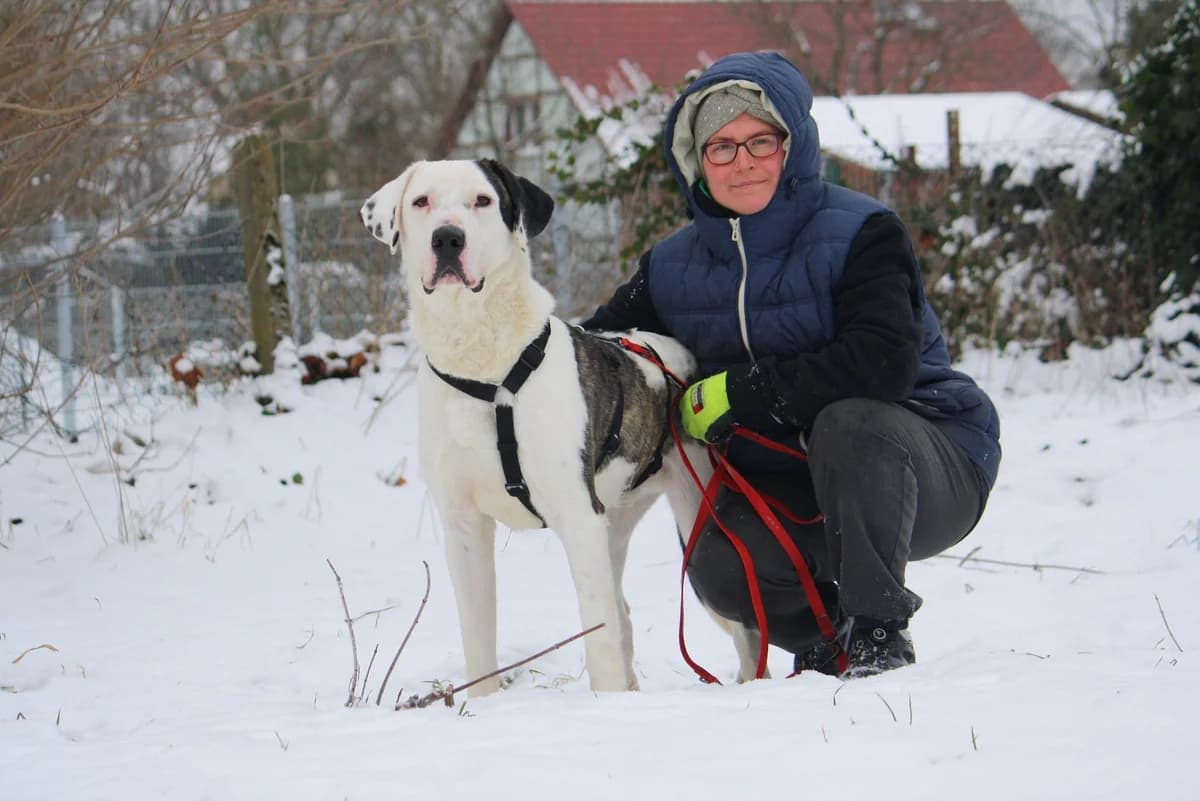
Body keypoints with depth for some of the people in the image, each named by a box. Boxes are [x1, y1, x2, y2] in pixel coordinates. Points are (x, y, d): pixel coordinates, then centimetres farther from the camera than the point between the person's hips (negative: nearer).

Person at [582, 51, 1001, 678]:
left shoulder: (860, 233, -16)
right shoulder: (673, 267, 3)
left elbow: (883, 363, -30)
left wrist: (736, 393, -25)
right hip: (789, 490, 5)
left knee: (848, 420, -37)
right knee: (718, 567, -25)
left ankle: (877, 632, -21)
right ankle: (832, 633, 8)